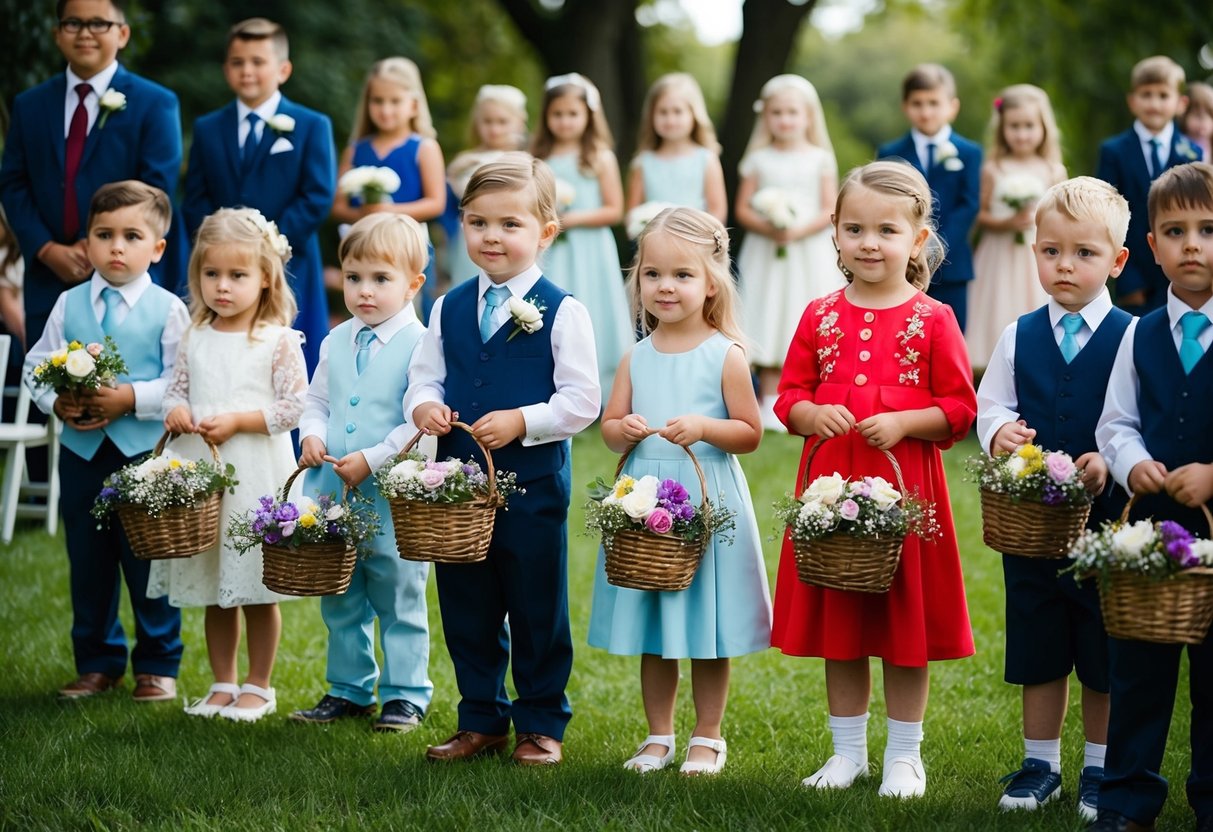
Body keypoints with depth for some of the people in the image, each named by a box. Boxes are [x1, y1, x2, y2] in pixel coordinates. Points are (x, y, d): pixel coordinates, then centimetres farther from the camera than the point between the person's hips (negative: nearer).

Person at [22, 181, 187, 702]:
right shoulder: (69, 305, 4)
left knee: (149, 561, 5)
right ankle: (97, 664, 25)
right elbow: (37, 366, 5)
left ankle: (157, 666, 18)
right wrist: (57, 402, -14)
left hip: (146, 451, -3)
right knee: (87, 562, 12)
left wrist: (131, 398, -21)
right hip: (81, 450, 4)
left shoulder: (168, 310, -6)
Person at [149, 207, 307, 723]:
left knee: (259, 591, 4)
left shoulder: (278, 340, -6)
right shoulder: (196, 339, 8)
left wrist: (237, 420, -16)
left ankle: (258, 687, 16)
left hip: (258, 475, -5)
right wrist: (176, 410, -7)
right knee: (214, 593, 12)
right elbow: (176, 389, 15)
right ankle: (222, 684, 23)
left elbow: (295, 406, -9)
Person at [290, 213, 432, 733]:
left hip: (393, 499, -6)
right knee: (340, 602, 16)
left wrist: (372, 460, -20)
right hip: (331, 495, 7)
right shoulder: (337, 343, 9)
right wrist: (312, 435, -1)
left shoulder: (419, 345, -12)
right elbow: (316, 400, 20)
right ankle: (348, 690, 29)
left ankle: (405, 695, 15)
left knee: (399, 601, 5)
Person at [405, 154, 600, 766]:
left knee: (537, 611, 5)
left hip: (533, 485, -5)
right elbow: (425, 374, 13)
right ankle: (480, 721, 24)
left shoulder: (562, 312, -7)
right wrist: (423, 406, -9)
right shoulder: (450, 308, 8)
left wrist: (522, 421, -22)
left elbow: (581, 400, -10)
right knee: (466, 611, 12)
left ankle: (541, 725, 18)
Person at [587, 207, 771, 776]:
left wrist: (704, 427, -21)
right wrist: (623, 430, -11)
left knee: (707, 634, 4)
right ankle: (658, 737, 23)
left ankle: (707, 739, 18)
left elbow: (750, 434, -5)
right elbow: (609, 426, 11)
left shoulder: (725, 355, -5)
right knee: (651, 635, 11)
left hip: (708, 502, -4)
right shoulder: (636, 358, 6)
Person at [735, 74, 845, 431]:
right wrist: (767, 227, -15)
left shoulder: (820, 159, 3)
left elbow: (830, 210, -3)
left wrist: (800, 230, -18)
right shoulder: (759, 159, 6)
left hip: (810, 254, -1)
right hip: (767, 255, 1)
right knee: (768, 330, -1)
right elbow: (742, 208, 3)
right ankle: (770, 405, 4)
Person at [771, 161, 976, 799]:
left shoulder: (933, 320, -3)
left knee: (907, 624, 4)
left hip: (907, 485, -3)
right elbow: (790, 394, 10)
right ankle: (847, 751, 23)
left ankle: (903, 757, 17)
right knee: (836, 623, 10)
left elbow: (959, 408, -3)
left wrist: (904, 422, -18)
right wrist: (813, 413, -11)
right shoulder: (821, 317, 6)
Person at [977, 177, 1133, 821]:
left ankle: (1100, 770, 20)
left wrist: (1110, 462, -24)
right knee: (1038, 647, 11)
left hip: (1106, 515, -3)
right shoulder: (1018, 337, 6)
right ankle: (1040, 764, 24)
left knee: (1103, 652, 6)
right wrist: (1000, 432, -14)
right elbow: (990, 405, 8)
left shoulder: (1130, 338, -4)